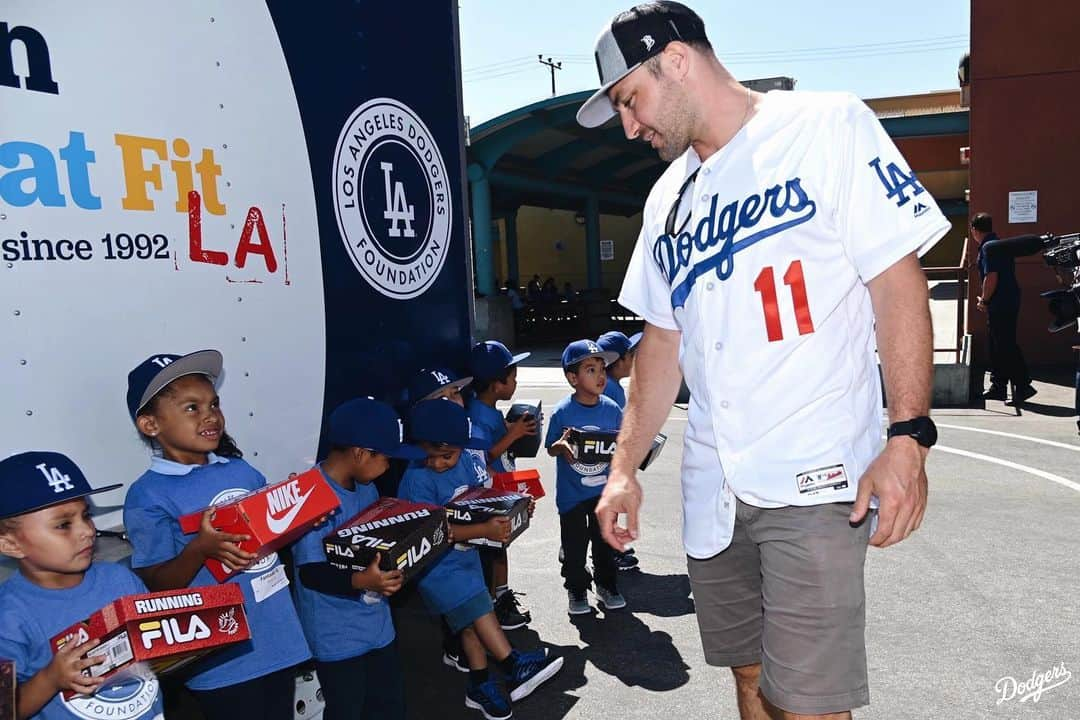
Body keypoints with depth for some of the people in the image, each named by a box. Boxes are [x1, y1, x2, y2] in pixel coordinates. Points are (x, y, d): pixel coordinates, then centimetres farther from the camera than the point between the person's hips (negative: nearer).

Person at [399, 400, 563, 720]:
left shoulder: (465, 462, -5)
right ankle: (514, 666, 9)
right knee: (479, 611, -9)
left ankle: (480, 685, 30)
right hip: (438, 563, -7)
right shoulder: (417, 479, -25)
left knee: (472, 622, 16)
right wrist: (485, 530, -31)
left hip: (466, 553, 7)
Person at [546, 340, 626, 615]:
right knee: (575, 544, 10)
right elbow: (550, 448, -7)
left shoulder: (611, 409, -6)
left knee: (605, 540, 16)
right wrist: (561, 446, -29)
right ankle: (576, 589, 28)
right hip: (571, 493, -3)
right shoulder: (563, 411, -15)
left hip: (604, 491, 3)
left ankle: (607, 585, 35)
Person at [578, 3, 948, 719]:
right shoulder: (669, 197, 15)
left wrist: (908, 437, -15)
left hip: (817, 476, -5)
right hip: (712, 487, 6)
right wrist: (625, 468, 13)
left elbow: (898, 279, -7)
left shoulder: (828, 126, -2)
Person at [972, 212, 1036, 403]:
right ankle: (998, 387, 21)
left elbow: (991, 277, -23)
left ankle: (1023, 386, -5)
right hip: (1008, 302, 10)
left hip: (1001, 304, -10)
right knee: (997, 346, 15)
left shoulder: (988, 248, -15)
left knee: (1006, 346, -7)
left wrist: (984, 300, -10)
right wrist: (986, 298, 20)